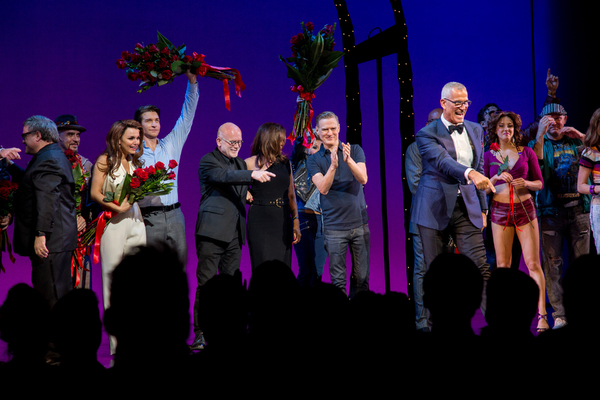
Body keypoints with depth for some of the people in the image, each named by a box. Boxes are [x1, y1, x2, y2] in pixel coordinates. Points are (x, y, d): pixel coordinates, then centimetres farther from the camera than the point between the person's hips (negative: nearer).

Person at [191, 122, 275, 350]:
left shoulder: (241, 163, 20)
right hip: (212, 231, -7)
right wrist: (252, 175, -36)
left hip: (234, 233, 7)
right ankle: (200, 334, -6)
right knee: (207, 283, -8)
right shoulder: (208, 161, -4)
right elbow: (224, 176, -24)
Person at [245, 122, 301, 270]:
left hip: (283, 223, 4)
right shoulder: (252, 163, -1)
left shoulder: (285, 163, 12)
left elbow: (291, 195, 14)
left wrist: (296, 222, 8)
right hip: (260, 223, -4)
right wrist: (247, 195, -10)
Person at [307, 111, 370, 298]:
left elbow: (363, 179, -10)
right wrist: (333, 165, -28)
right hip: (334, 227, -1)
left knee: (362, 277, 4)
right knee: (338, 281, -2)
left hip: (360, 223, 1)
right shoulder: (314, 160, 3)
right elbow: (323, 188, -12)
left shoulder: (354, 150, 5)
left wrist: (349, 160, -28)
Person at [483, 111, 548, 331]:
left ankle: (541, 315, -7)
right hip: (500, 211, 1)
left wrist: (525, 183, -12)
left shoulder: (527, 152, 6)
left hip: (525, 209, -1)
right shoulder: (488, 156, 7)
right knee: (502, 265, 1)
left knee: (533, 264, -6)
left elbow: (540, 183, 8)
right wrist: (497, 178, -11)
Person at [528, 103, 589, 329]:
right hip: (551, 210, -2)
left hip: (578, 208, 2)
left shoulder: (576, 142, 15)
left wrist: (579, 135, -4)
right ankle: (559, 314, -2)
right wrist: (540, 134, -17)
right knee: (552, 263, -5)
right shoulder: (539, 144, 9)